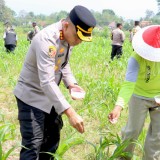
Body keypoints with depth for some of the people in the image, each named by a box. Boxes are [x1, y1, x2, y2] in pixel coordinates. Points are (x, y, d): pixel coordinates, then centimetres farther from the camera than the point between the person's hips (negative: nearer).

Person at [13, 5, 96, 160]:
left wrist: (71, 83, -7)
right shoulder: (46, 39, -31)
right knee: (33, 146, -11)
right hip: (32, 96, -8)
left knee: (52, 138, 18)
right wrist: (70, 112, -42)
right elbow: (46, 82, -37)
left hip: (50, 96, 9)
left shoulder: (69, 37, -4)